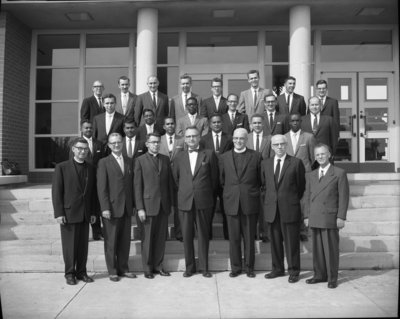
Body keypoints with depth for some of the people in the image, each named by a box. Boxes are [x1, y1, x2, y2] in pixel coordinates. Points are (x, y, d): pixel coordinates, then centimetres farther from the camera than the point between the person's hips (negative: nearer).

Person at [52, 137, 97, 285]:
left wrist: (93, 212, 6)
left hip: (85, 214, 4)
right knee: (69, 245, 5)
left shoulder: (91, 168, 8)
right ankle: (70, 273, 19)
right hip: (68, 213, -4)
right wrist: (59, 213, -11)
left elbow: (93, 192, 10)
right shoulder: (62, 167, -4)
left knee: (83, 245, 9)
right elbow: (56, 191, -5)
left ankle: (81, 272, 22)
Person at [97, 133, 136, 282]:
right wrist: (105, 208, -14)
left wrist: (133, 205, 8)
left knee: (125, 241, 10)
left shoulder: (129, 161, 12)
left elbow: (132, 185, 12)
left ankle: (123, 268, 22)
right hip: (111, 208, -4)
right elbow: (101, 187, -7)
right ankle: (112, 271, 16)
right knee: (111, 242, 4)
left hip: (127, 208, 4)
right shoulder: (104, 162, -2)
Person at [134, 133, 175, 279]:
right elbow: (137, 186, -3)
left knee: (161, 238, 8)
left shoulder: (165, 159, 11)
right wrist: (140, 208, -9)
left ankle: (158, 265, 22)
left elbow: (170, 182, 12)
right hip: (148, 205, -3)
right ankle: (147, 268, 17)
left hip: (163, 206, 4)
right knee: (147, 239, 4)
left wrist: (172, 202, 6)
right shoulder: (140, 160, 0)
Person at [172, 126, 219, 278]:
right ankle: (189, 266, 20)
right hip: (184, 201, 2)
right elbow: (175, 178, 14)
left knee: (203, 235, 6)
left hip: (204, 202, -2)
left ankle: (204, 267, 18)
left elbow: (214, 178, 6)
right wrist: (184, 192, 11)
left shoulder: (209, 154, 2)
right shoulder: (179, 157, 8)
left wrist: (208, 194, 9)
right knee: (187, 236, 6)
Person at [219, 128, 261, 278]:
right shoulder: (224, 157, 7)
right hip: (231, 203, 1)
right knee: (234, 238, 7)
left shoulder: (256, 156, 2)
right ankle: (235, 267, 20)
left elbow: (260, 179, 7)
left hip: (250, 203, -1)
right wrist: (229, 192, 9)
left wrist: (252, 192, 6)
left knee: (249, 237, 8)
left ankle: (249, 267, 22)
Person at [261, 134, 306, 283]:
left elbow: (301, 185, 4)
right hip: (272, 208, 4)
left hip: (290, 208, -3)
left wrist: (294, 199, 8)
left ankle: (294, 271, 17)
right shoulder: (265, 163, 9)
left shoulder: (296, 163, -3)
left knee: (291, 241, 4)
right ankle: (277, 269, 26)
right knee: (275, 241, 12)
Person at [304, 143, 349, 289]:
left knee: (331, 249, 2)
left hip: (330, 218, -4)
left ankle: (332, 278, 14)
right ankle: (319, 275, 21)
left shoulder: (339, 173, 0)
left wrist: (341, 217, -8)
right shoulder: (311, 175, 15)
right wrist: (306, 216, 9)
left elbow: (343, 197, -3)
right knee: (317, 248, 9)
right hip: (314, 219, 4)